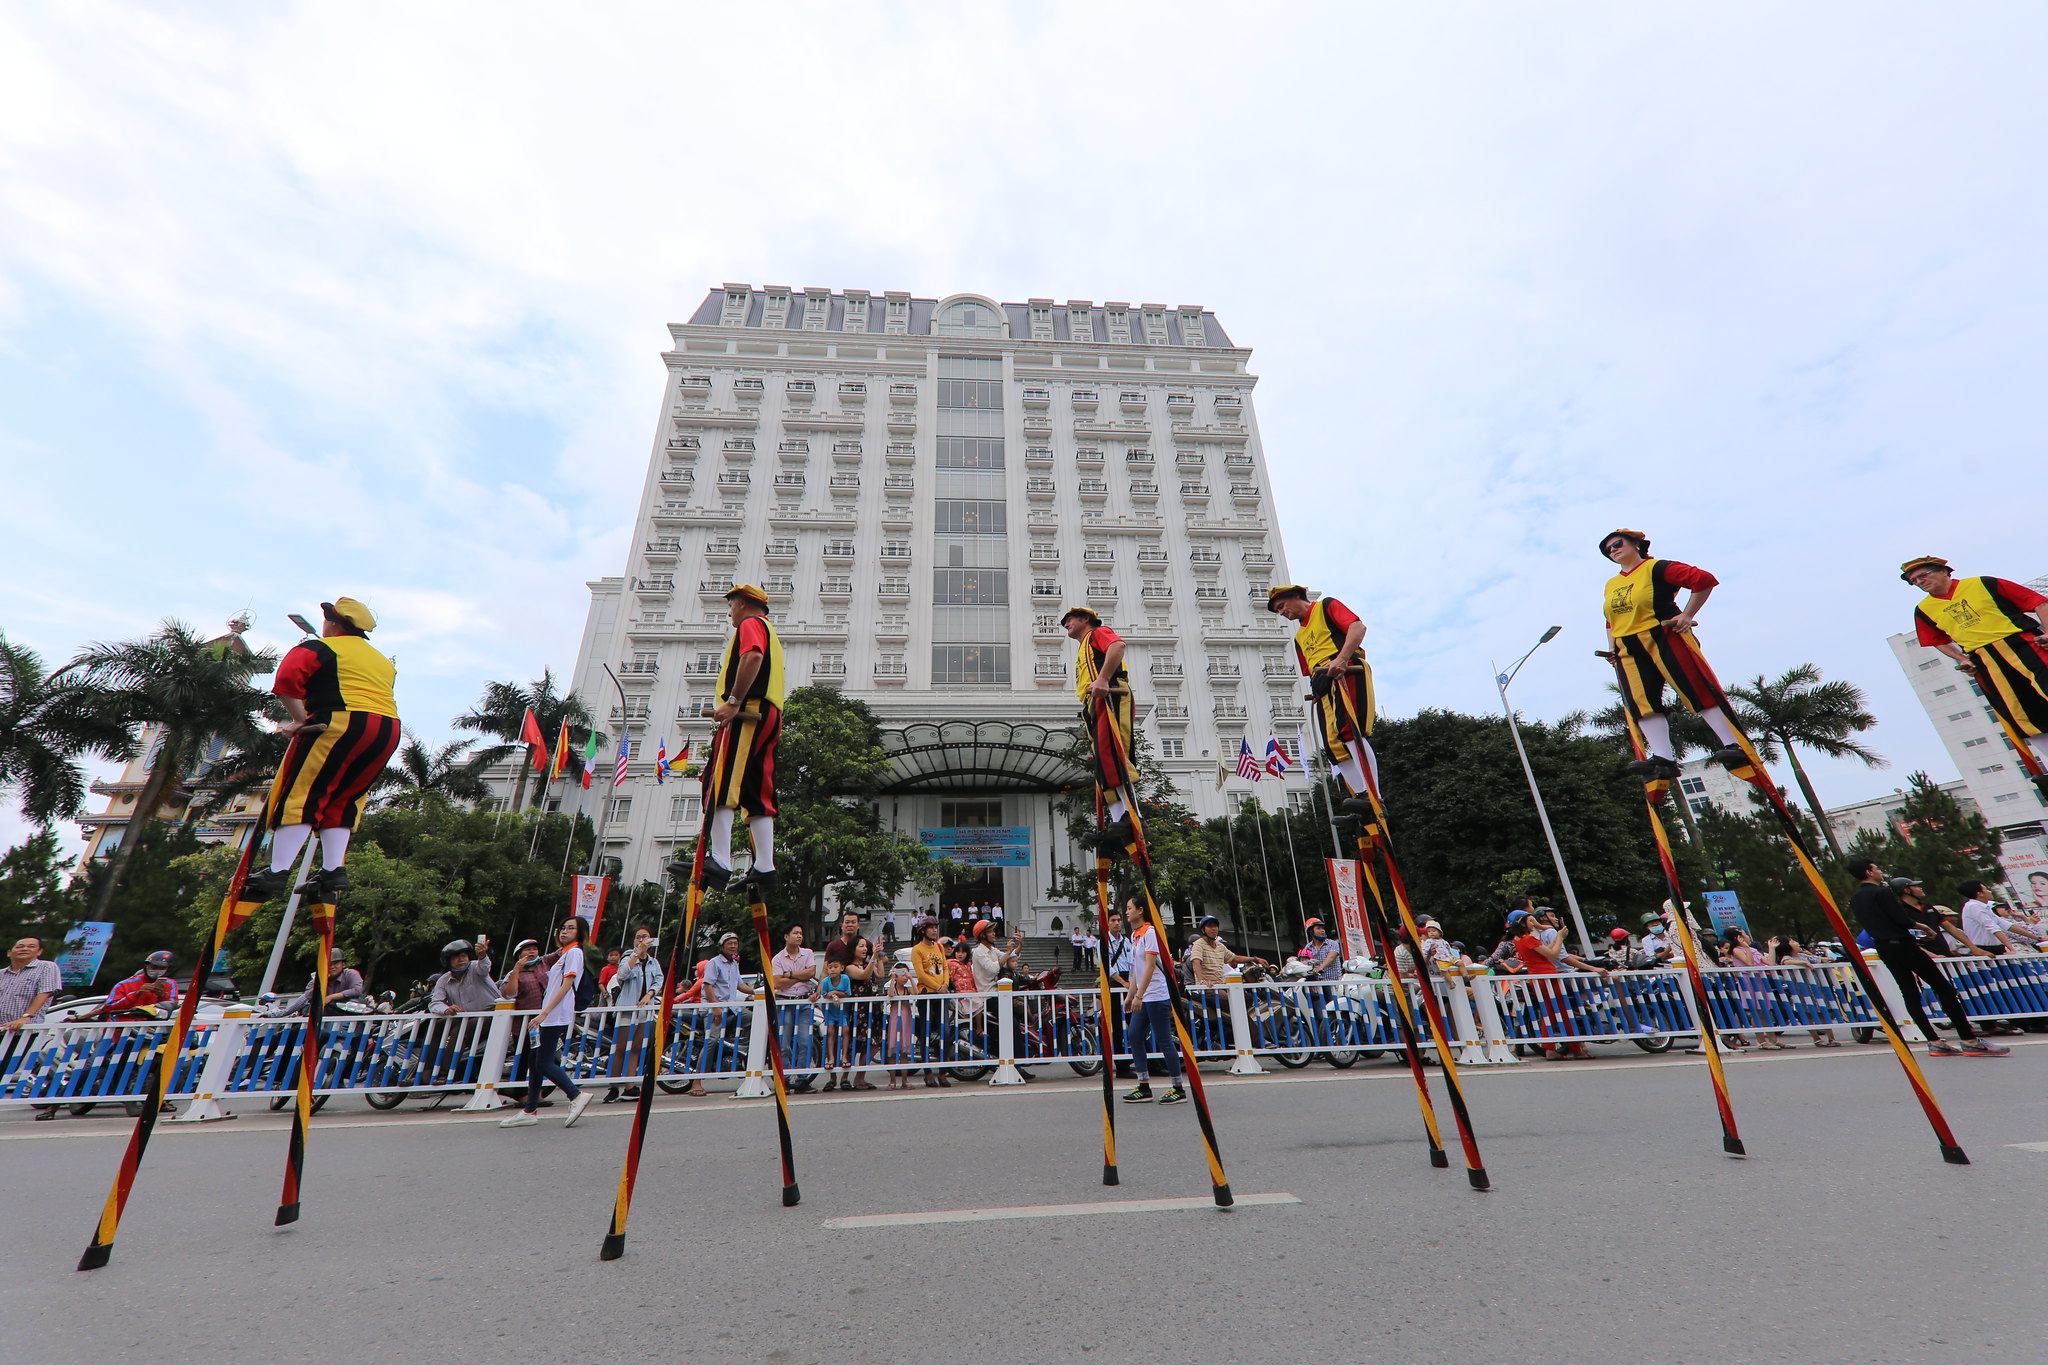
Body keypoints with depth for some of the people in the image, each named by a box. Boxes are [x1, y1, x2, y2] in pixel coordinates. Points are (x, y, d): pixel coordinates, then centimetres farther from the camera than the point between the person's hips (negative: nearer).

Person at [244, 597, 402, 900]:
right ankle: (334, 869, 4)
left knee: (301, 794, -2)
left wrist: (299, 720, -2)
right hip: (387, 731, 7)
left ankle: (278, 872, -7)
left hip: (341, 726, -6)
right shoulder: (382, 660, 26)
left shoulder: (319, 648, 6)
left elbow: (287, 680, -9)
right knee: (341, 800, 12)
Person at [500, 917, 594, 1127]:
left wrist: (545, 1012, -22)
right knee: (534, 1061, 11)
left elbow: (567, 985, -17)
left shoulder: (574, 952, -8)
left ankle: (577, 1096, -5)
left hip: (557, 1016, -10)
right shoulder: (562, 954, 21)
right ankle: (530, 1111, 19)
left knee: (544, 1063, -10)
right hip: (549, 1017, 10)